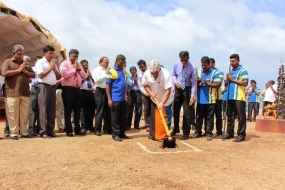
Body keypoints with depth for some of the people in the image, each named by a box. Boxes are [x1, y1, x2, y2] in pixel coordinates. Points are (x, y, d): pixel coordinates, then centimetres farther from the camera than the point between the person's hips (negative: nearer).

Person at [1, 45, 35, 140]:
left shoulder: (26, 64, 19)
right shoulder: (8, 62, 6)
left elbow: (33, 75, 15)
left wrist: (25, 71, -3)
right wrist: (18, 70, -7)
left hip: (25, 93, 4)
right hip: (12, 93, -4)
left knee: (24, 114, 5)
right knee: (13, 114, -2)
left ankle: (24, 132, 13)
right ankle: (13, 133, 4)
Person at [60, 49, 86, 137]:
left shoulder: (78, 64, 19)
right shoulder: (64, 63, -1)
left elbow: (84, 76, 14)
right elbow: (65, 74, -18)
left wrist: (79, 69, 0)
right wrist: (74, 69, -9)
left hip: (77, 89, 6)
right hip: (68, 89, -6)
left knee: (77, 110, 9)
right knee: (68, 110, -1)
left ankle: (77, 129, 17)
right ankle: (69, 130, 6)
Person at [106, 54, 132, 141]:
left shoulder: (124, 72, 13)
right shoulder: (111, 71, -7)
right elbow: (107, 86, -10)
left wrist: (128, 96, 17)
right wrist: (109, 99, -15)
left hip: (123, 98, 7)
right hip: (115, 99, -6)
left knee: (123, 117, 11)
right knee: (115, 117, 2)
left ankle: (122, 133, 20)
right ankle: (115, 134, 9)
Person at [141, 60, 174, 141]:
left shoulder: (166, 74, -32)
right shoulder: (146, 73, -19)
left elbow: (168, 90, -34)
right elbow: (145, 84, -1)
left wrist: (162, 103, -38)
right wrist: (150, 93, -18)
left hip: (166, 100, -4)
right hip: (154, 99, 4)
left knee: (165, 119, -2)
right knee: (153, 117, 11)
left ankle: (164, 135, 7)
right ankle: (153, 135, 23)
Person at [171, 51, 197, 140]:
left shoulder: (193, 68, -18)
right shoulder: (176, 64, -8)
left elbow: (194, 83, -16)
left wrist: (192, 96, -21)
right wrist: (175, 82, -15)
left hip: (187, 90, -4)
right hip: (178, 89, 4)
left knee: (187, 112, -1)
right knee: (175, 110, 14)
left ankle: (186, 133, 11)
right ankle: (176, 129, 35)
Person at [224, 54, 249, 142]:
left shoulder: (243, 70, -3)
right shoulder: (231, 71, 19)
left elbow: (245, 83, -14)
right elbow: (226, 84, 24)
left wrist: (232, 79, -12)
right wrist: (227, 80, 1)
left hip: (239, 97, -7)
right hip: (230, 97, 7)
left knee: (241, 116, -3)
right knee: (230, 116, 11)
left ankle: (241, 134, 1)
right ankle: (230, 133, 19)